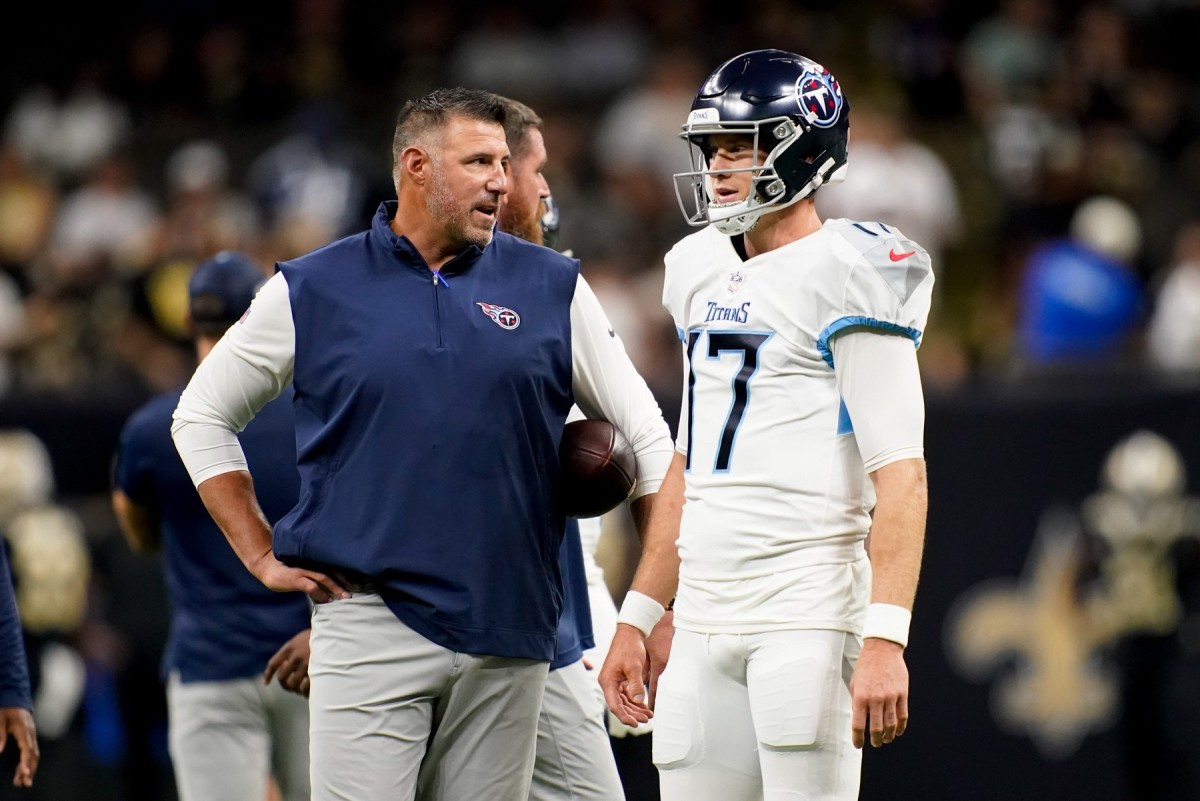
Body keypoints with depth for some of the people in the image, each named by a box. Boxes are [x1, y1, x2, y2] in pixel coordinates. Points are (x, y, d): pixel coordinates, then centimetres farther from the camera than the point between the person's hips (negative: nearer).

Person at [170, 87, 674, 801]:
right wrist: (264, 558, 6)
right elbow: (202, 418, 13)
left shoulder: (551, 288, 8)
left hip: (508, 635, 2)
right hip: (370, 626, -2)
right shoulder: (314, 289, 4)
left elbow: (645, 433, 12)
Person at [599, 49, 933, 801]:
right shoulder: (707, 277, 16)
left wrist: (885, 640, -23)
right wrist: (638, 618, 20)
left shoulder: (844, 279, -8)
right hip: (705, 625, 8)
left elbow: (900, 476, -15)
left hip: (809, 620, -8)